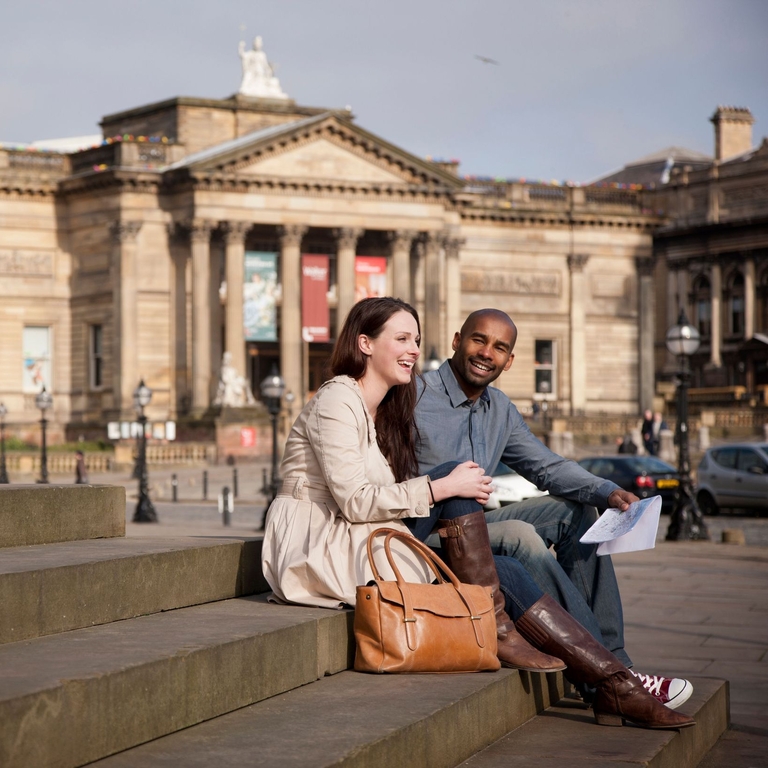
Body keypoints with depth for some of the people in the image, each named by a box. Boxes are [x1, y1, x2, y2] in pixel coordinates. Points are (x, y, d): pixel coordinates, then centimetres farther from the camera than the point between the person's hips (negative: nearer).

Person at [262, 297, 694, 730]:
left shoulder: (384, 410, 19)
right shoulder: (337, 402, -9)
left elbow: (383, 497, 13)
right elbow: (353, 500, -19)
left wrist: (462, 497, -2)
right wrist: (446, 488, -19)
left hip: (370, 545, 8)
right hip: (326, 551, -8)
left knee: (507, 572, -7)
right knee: (451, 474, -21)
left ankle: (614, 683, -11)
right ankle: (495, 628, -18)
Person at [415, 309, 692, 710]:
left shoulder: (499, 409, 12)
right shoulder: (417, 398, -14)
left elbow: (547, 466, 12)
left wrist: (608, 492, -7)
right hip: (424, 538, -9)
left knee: (576, 512, 3)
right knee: (518, 535, -31)